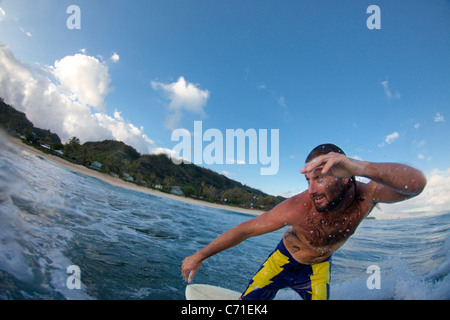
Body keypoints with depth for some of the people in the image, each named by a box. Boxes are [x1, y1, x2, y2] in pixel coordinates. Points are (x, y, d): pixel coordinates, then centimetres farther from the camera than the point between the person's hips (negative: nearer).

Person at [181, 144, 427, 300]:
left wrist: (362, 168, -68)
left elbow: (417, 182, -48)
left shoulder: (364, 197, -30)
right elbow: (246, 229, -28)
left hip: (318, 268, 3)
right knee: (248, 301, -4)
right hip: (285, 259, -2)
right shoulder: (298, 207, -37)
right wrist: (199, 256, -23)